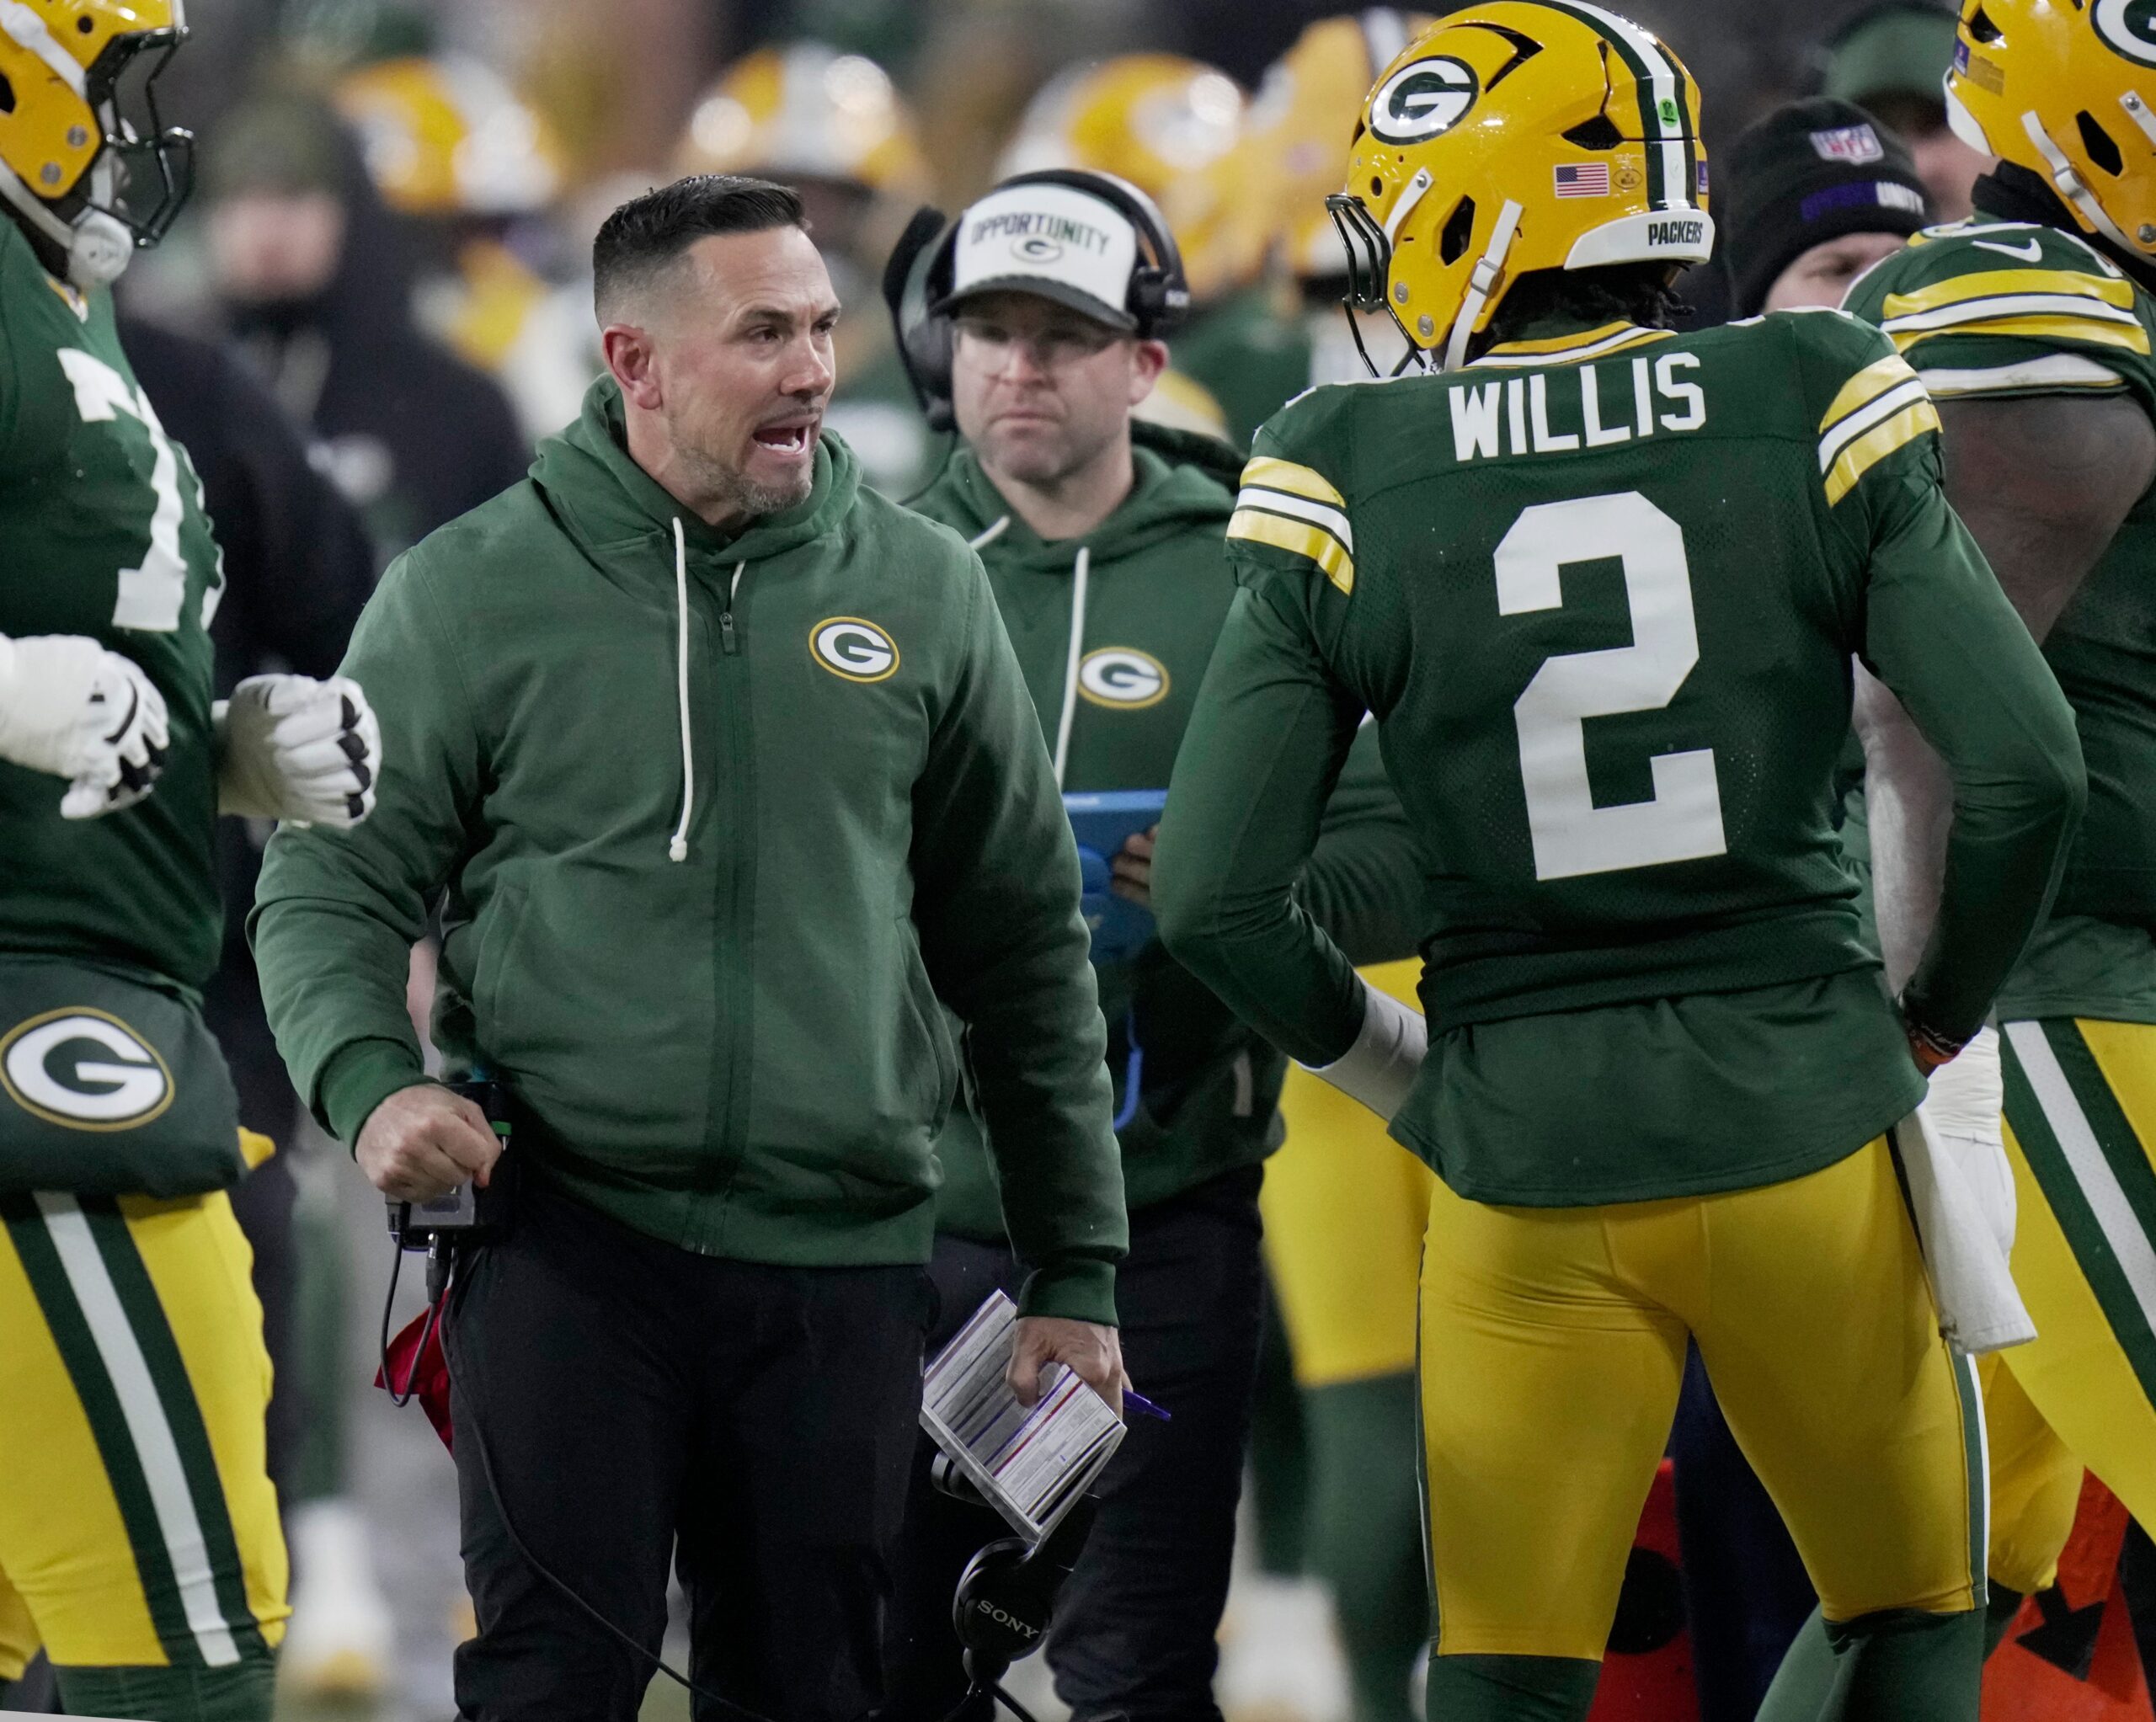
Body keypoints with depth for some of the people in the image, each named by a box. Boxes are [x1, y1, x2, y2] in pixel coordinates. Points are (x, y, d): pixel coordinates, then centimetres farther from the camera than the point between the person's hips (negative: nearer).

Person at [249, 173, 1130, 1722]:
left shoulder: (920, 591, 10)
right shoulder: (473, 595, 3)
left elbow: (1025, 943, 16)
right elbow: (333, 885, 7)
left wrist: (1076, 1269, 15)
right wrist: (368, 1078, -15)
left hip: (843, 1259, 3)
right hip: (567, 1231, -2)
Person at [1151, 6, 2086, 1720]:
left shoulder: (1353, 488, -5)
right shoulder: (1808, 419, -5)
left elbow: (1215, 900, -6)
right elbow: (2027, 771, -8)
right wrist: (1935, 1017, 9)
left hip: (1526, 1152, 0)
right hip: (1805, 1123, 0)